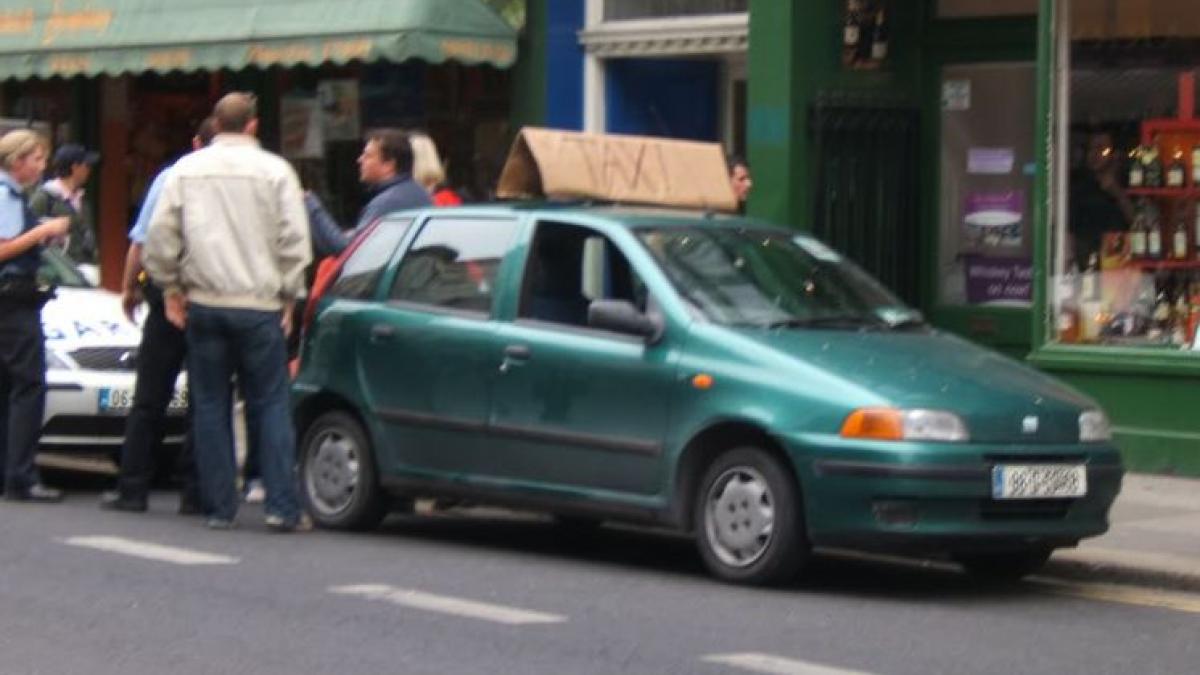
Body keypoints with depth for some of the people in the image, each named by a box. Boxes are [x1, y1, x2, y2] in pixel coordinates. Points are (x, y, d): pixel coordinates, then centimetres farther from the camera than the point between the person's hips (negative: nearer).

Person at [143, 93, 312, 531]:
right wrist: (288, 295, 5)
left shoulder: (187, 170, 4)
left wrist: (171, 288, 12)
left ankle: (220, 507, 7)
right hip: (260, 305, -2)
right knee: (269, 404, 3)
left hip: (204, 303, 2)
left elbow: (160, 235, 2)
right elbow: (295, 240, -5)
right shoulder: (275, 171, -2)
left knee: (210, 405, 8)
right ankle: (281, 505, -5)